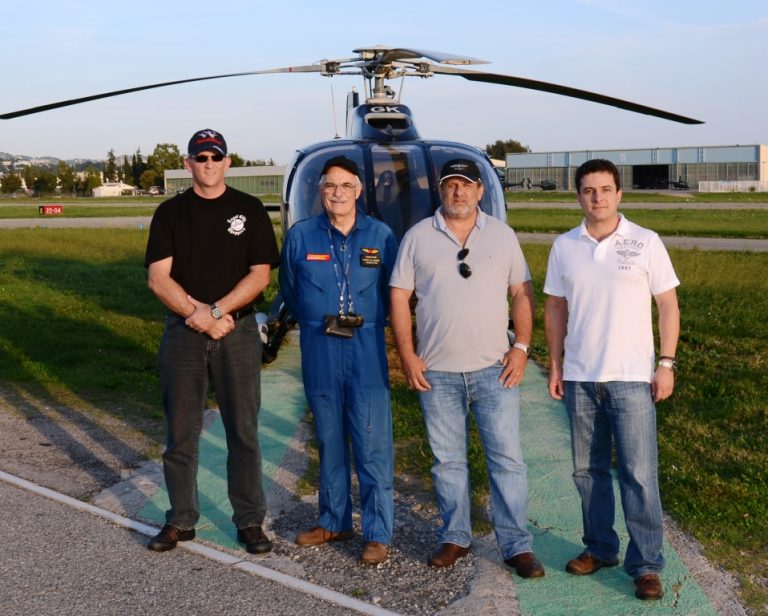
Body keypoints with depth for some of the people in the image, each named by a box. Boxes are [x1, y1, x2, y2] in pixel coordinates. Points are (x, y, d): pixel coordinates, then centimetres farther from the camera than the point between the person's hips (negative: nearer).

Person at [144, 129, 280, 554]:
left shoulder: (249, 210, 5)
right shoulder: (170, 213, 7)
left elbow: (260, 274, -2)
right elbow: (158, 278, -1)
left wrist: (217, 310, -14)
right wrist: (200, 316, -13)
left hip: (238, 332, -1)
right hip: (182, 331, 1)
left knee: (243, 431, 3)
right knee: (181, 432, 7)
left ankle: (250, 521, 14)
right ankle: (180, 520, 19)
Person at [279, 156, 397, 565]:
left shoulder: (381, 236, 0)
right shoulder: (300, 236, 2)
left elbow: (395, 290, 9)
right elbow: (289, 290, 14)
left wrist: (370, 324, 7)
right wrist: (316, 323, 12)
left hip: (367, 353, -2)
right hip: (319, 353, 2)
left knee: (373, 446, -3)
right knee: (329, 441, 13)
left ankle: (377, 534, 7)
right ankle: (333, 521, 27)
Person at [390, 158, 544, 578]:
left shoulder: (502, 236, 6)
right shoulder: (417, 237, 4)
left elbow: (522, 293, 8)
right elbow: (400, 298, 3)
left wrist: (521, 346, -3)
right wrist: (407, 356, -4)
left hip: (494, 369, 0)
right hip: (436, 372, 1)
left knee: (507, 457, 0)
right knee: (447, 460, 10)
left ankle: (517, 545, 9)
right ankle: (455, 539, 23)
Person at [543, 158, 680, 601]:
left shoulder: (646, 243, -3)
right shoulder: (564, 247, 5)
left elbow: (668, 305, 0)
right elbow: (555, 308, 11)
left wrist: (667, 364, -6)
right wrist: (555, 365, 7)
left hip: (632, 379, -3)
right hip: (580, 379, 3)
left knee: (639, 474, -2)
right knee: (588, 470, 12)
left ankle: (647, 565, 8)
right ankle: (600, 548, 27)